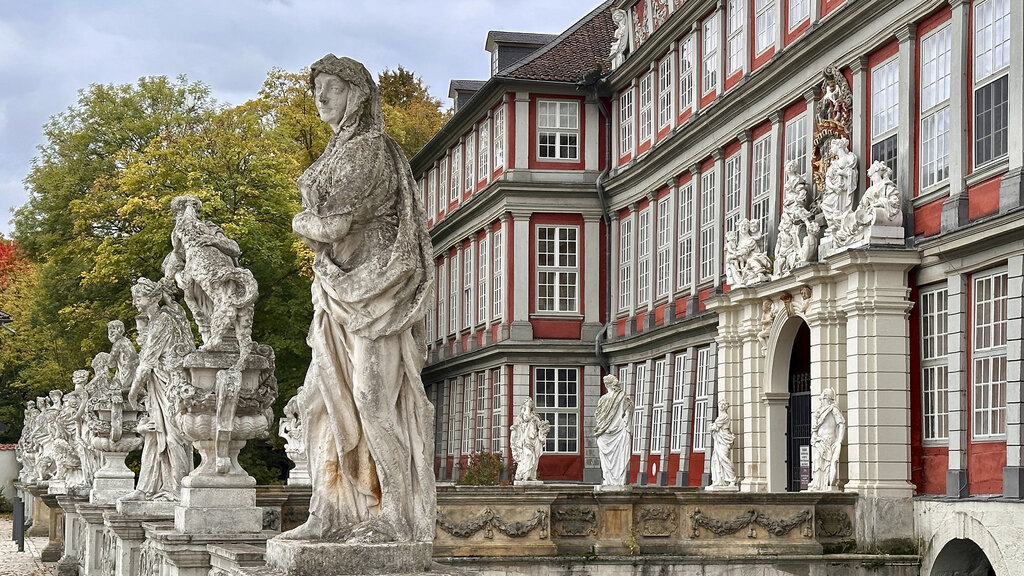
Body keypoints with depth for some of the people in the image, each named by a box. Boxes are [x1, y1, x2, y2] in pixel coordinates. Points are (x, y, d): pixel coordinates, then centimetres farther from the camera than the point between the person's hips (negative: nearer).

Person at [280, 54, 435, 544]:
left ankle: (394, 516, -8)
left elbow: (335, 223, -16)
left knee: (373, 397, -11)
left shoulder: (370, 151, -10)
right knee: (325, 399, 6)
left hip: (372, 288, -10)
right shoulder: (337, 152, 19)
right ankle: (332, 513, 8)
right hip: (337, 290, 10)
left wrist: (303, 223, 2)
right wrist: (316, 226, -2)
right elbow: (320, 222, 19)